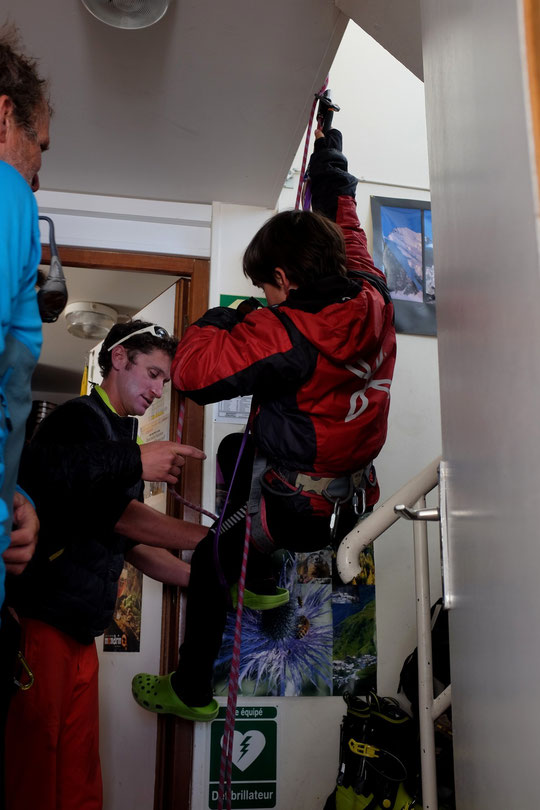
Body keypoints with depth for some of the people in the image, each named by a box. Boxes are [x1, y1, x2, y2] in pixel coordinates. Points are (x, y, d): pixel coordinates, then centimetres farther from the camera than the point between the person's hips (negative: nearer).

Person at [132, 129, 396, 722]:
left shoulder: (287, 335, -30)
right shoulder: (371, 299, -8)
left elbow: (192, 371, -30)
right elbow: (343, 227, 11)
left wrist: (214, 321, -10)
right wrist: (329, 157, 26)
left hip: (300, 510, -8)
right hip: (352, 494, 8)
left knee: (210, 562, 13)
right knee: (236, 452, 30)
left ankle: (191, 691, 32)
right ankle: (260, 584, 42)